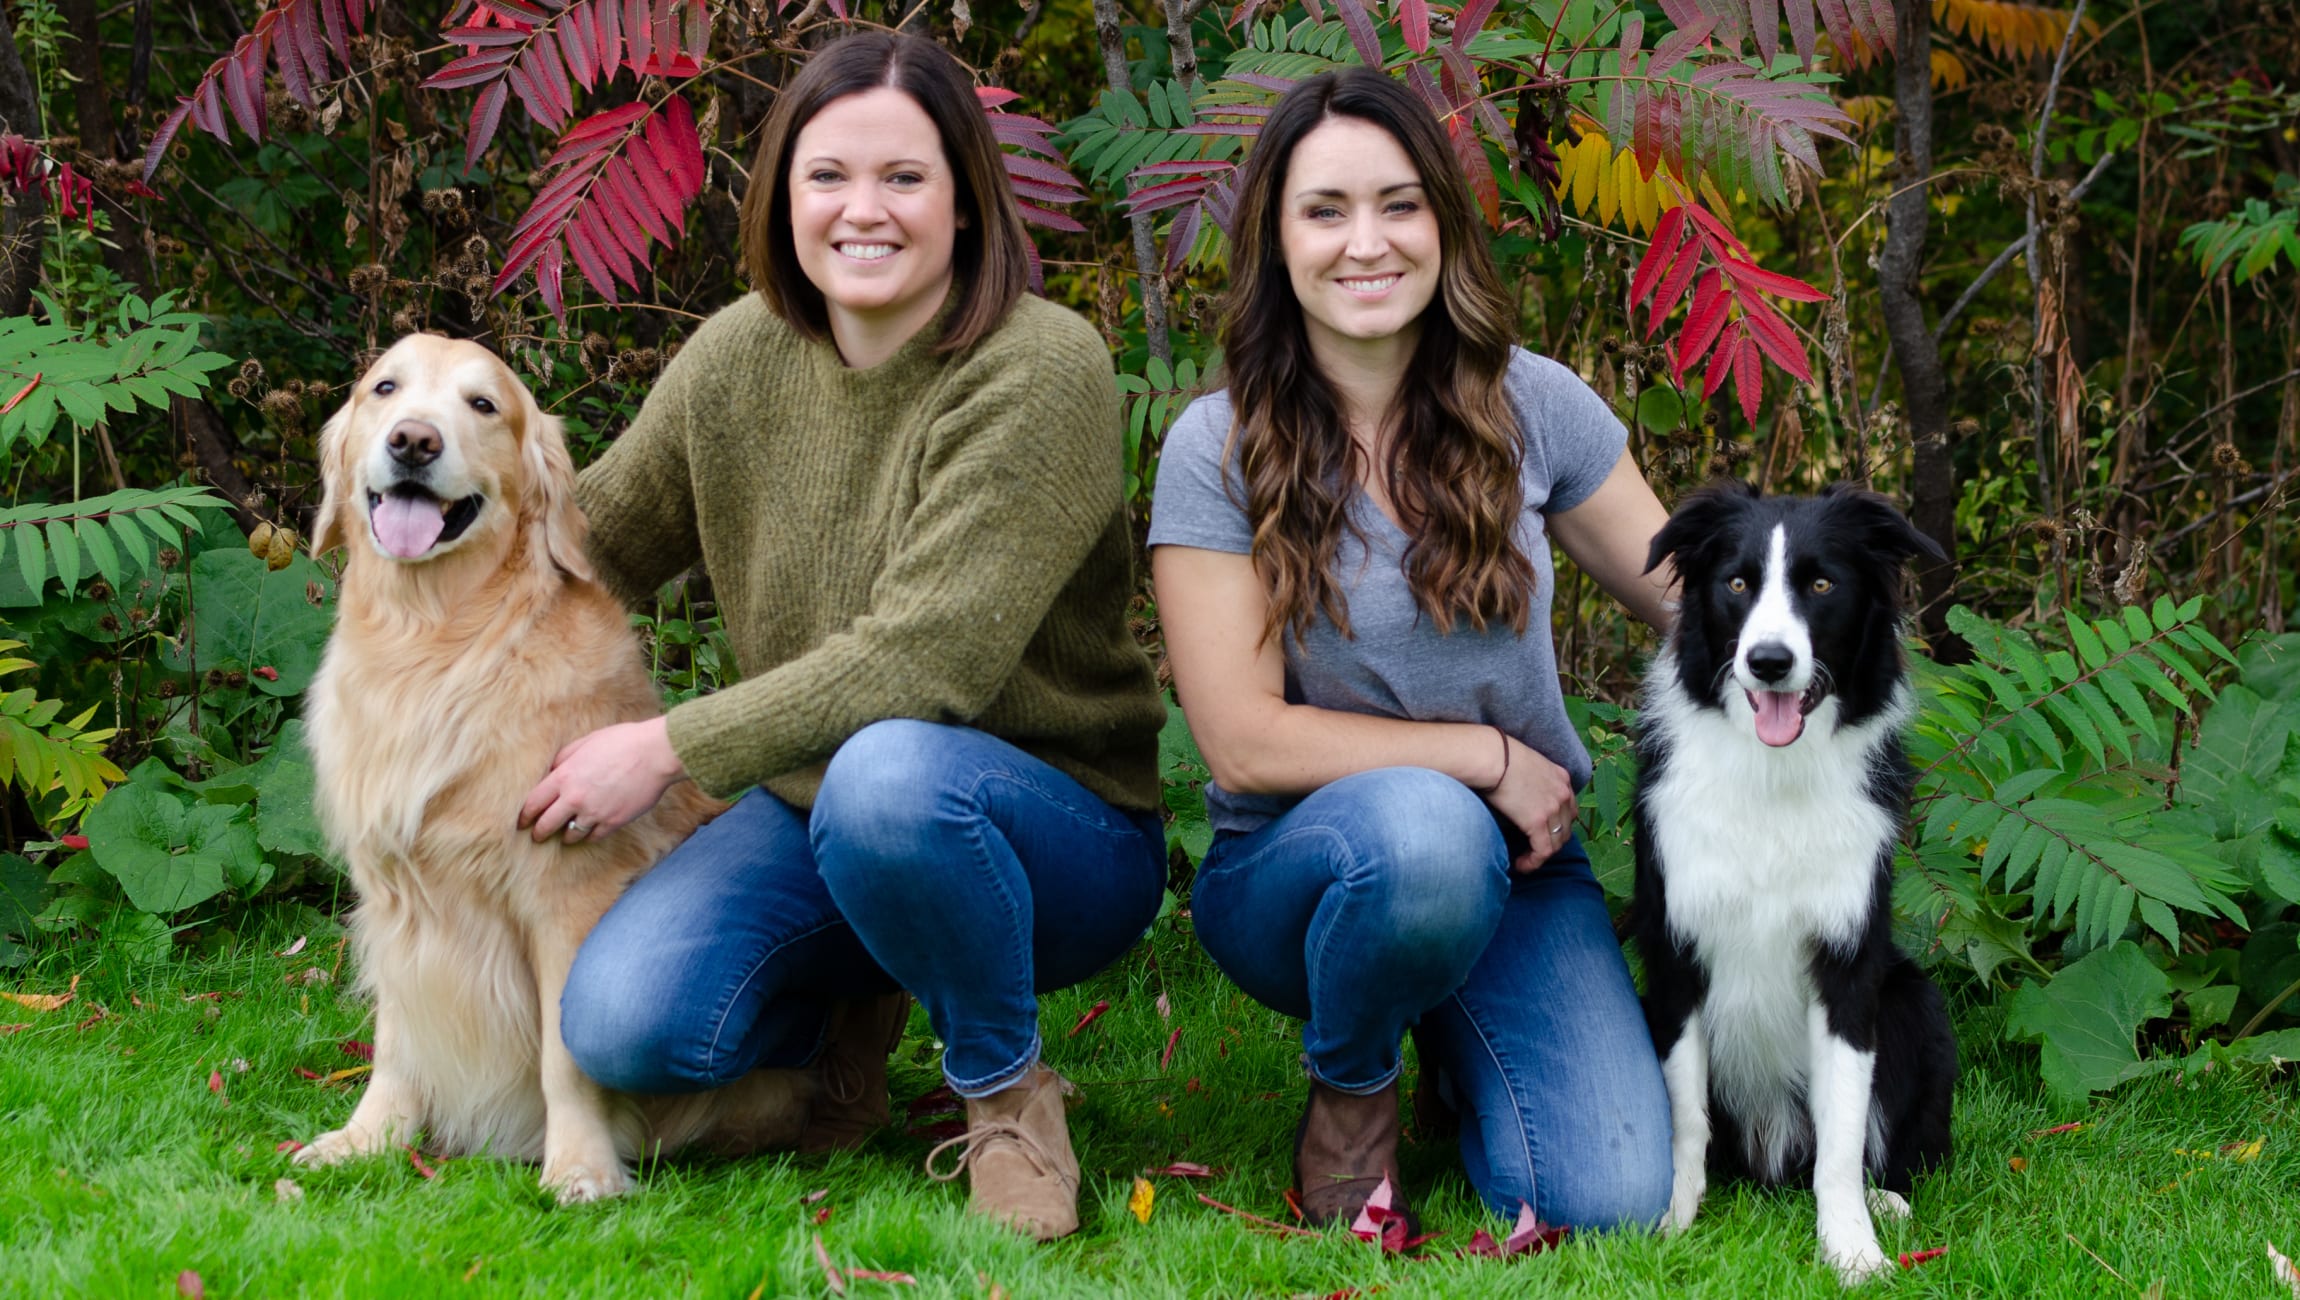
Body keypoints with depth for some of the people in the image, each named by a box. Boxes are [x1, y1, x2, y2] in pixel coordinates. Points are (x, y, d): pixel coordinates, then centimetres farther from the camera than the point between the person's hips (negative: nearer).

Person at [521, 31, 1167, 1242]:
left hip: (1054, 831, -5)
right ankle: (851, 1007, 15)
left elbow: (928, 657, -26)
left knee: (886, 773, -40)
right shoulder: (738, 357, -1)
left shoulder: (1039, 370, -19)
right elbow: (594, 540, 15)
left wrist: (671, 745, -25)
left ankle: (1006, 1092, -10)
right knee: (621, 1026, -21)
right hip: (813, 807, 5)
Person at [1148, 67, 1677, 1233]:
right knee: (1424, 829, -39)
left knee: (1613, 1200, -19)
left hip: (1513, 869, 3)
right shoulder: (1220, 449, -10)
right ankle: (1349, 1088, -6)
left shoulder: (1530, 406, -2)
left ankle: (1456, 1047, 16)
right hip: (1291, 866, -3)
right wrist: (1487, 757, -13)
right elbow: (1246, 742, -12)